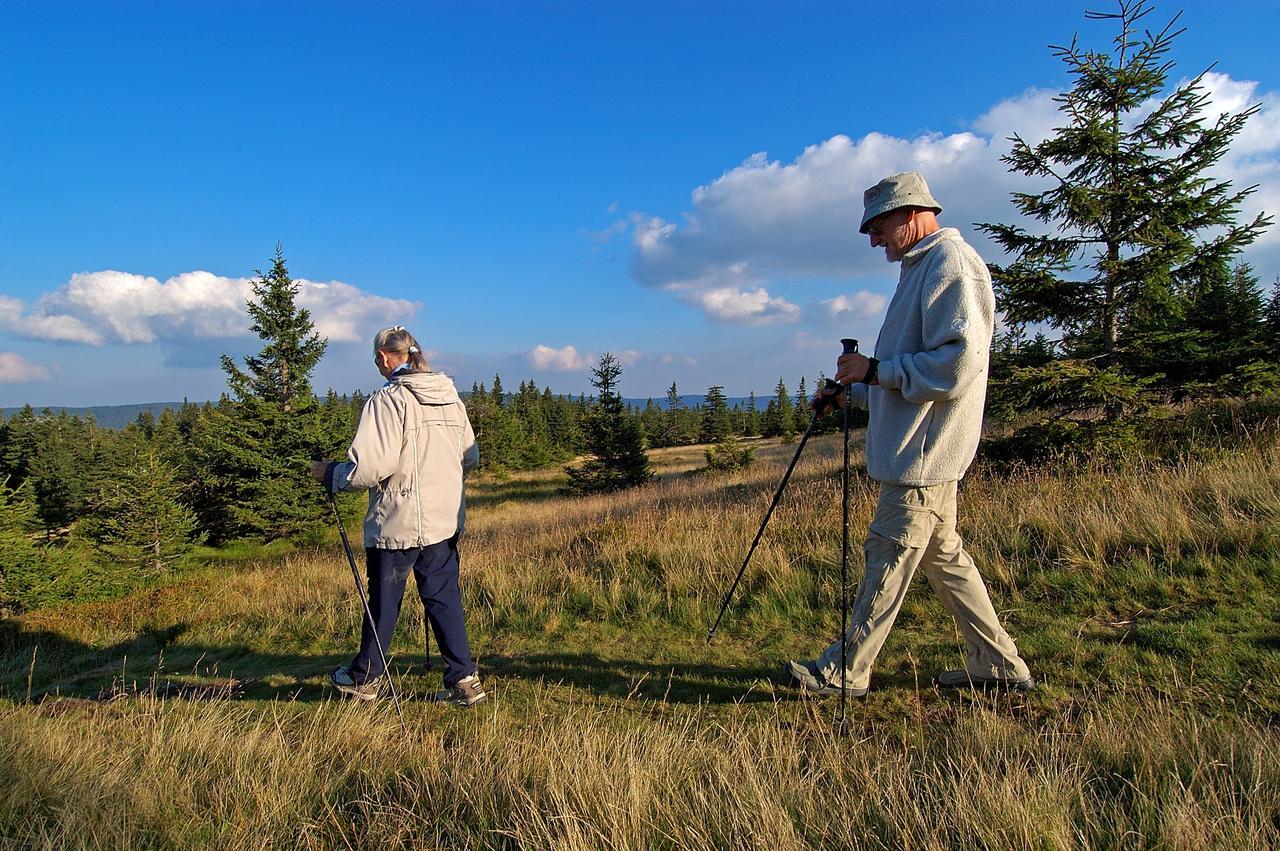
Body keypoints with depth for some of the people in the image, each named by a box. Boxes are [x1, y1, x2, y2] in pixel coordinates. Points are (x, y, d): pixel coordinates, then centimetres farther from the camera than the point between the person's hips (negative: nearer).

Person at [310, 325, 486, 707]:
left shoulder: (388, 400, -15)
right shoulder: (452, 397, 6)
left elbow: (369, 468, -21)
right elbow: (471, 456, 14)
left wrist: (329, 473, -3)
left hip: (396, 524, -6)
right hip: (445, 520, 6)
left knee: (383, 602, 11)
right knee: (444, 598, 12)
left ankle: (365, 677, 30)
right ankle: (464, 679, 12)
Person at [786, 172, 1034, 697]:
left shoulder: (951, 263, -13)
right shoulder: (921, 268, 19)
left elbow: (958, 365, -23)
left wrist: (875, 369, -16)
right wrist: (852, 393, 17)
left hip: (925, 453, -11)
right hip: (920, 452, 11)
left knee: (889, 560, -3)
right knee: (943, 556, 16)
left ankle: (843, 673, 8)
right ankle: (998, 665, 26)